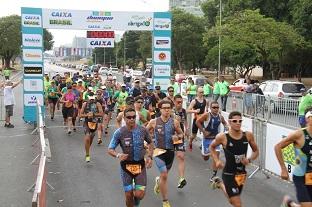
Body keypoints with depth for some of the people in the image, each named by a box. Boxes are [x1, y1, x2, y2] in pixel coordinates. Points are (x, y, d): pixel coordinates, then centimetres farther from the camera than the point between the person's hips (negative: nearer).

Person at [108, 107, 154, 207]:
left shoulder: (142, 130, -6)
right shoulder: (119, 132, -12)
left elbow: (150, 143, 12)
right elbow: (110, 150, -9)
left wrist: (150, 156, -2)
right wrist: (118, 155, -29)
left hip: (140, 164, 1)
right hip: (126, 165, -1)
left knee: (139, 194, -8)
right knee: (129, 195, 4)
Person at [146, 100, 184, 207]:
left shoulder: (175, 122, -3)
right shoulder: (154, 122, -7)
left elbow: (181, 134, 10)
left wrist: (178, 137, -12)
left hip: (170, 151, 3)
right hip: (158, 151, -3)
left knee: (164, 174, 21)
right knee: (164, 175, -13)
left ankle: (158, 181, 58)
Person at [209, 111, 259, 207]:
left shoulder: (248, 135, -8)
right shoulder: (222, 137, -16)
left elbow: (256, 151, 7)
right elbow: (211, 147, 4)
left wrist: (249, 160, -12)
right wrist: (217, 161, -9)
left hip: (242, 173, 5)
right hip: (229, 174, -4)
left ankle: (220, 183, 49)